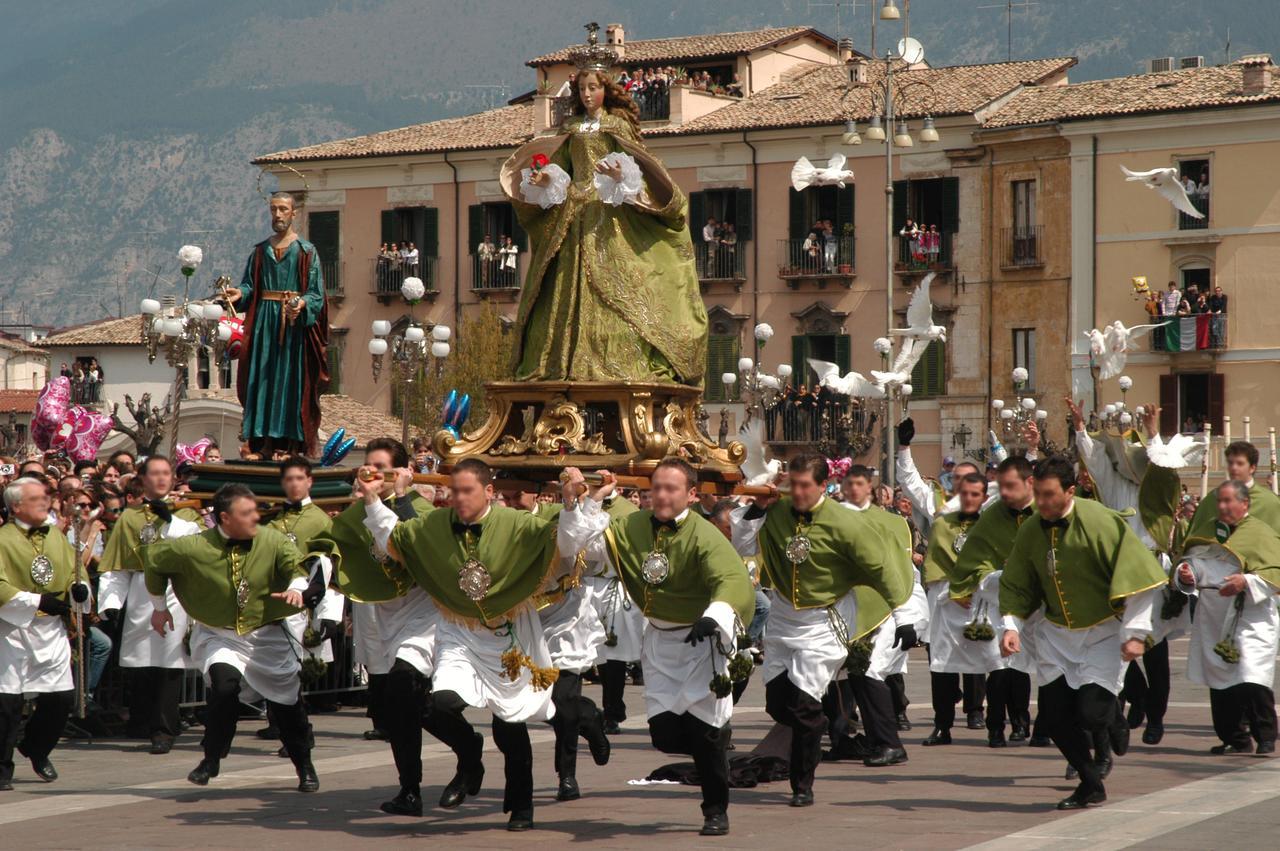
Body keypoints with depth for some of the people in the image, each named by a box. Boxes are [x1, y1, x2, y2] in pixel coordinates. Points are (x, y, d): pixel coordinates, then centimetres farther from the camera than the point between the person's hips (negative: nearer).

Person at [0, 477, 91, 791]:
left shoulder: (56, 536, 12)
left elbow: (74, 571, 19)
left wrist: (79, 589, -4)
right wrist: (38, 601, -21)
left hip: (52, 630, 5)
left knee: (61, 697, 2)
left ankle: (36, 750, 28)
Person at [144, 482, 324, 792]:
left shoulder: (271, 541, -15)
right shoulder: (193, 548, -18)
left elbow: (296, 566, -13)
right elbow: (154, 557, -3)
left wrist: (297, 588, -37)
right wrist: (159, 606, 7)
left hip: (266, 634, 2)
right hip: (218, 635, -2)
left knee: (288, 702, 6)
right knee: (225, 686, -28)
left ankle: (305, 768, 29)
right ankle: (211, 760, -9)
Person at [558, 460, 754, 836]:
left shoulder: (704, 536, -22)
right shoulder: (633, 527, -6)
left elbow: (734, 582, -36)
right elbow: (576, 544, -5)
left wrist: (713, 618, -54)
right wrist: (575, 503, -21)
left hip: (701, 638, -5)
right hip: (659, 638, 5)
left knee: (703, 729, -7)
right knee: (664, 734, 1)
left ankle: (716, 811, 10)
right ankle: (716, 737, 33)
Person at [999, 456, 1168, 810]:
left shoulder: (1100, 522, -20)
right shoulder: (1030, 531, -5)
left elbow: (1140, 577, -15)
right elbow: (1015, 586, 7)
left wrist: (1135, 633, -17)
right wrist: (1011, 625, -9)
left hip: (1103, 632, -5)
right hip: (1056, 635, 5)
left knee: (1091, 714, -14)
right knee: (1055, 714, -1)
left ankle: (1114, 719, 25)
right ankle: (1091, 785, 20)